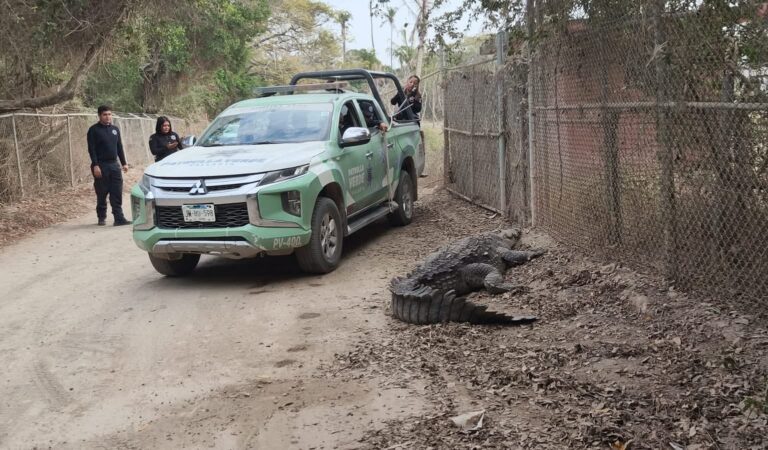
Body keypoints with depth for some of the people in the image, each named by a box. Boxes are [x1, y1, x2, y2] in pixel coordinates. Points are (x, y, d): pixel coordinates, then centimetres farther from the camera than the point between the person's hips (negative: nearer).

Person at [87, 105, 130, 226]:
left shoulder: (115, 129, 13)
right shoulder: (94, 130, -4)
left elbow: (119, 147, 17)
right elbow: (91, 149, -9)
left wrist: (124, 163, 12)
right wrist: (95, 165, -17)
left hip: (114, 165, 4)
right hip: (101, 165, -4)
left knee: (117, 194, -3)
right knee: (102, 194, 3)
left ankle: (119, 218, -5)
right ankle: (102, 217, 15)